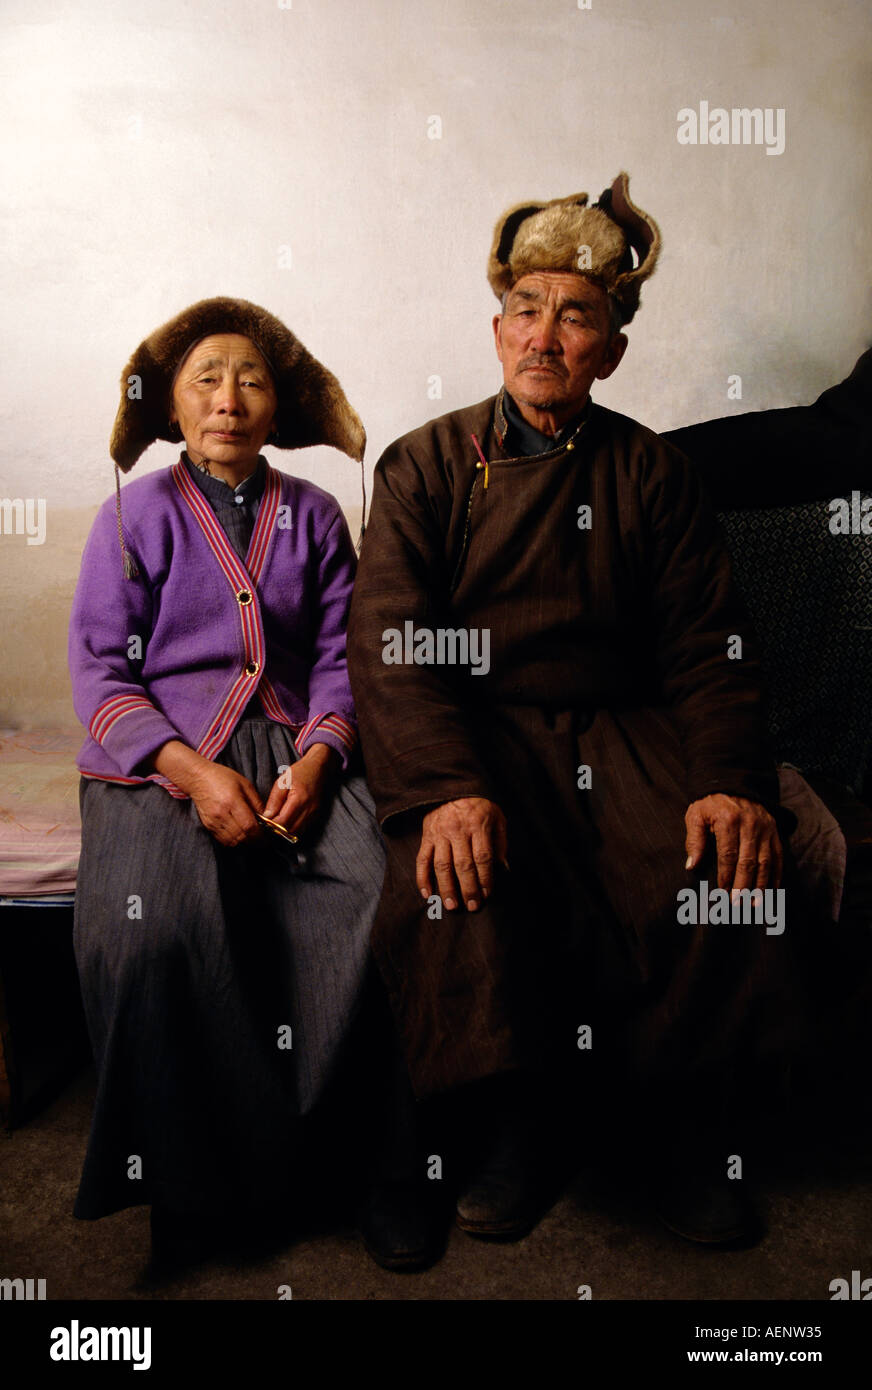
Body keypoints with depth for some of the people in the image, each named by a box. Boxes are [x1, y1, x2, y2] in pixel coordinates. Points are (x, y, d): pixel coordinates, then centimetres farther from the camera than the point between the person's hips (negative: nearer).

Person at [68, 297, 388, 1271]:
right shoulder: (136, 516, 9)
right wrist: (191, 772, -14)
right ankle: (191, 1187, -10)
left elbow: (340, 656, 10)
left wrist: (316, 759, -10)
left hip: (294, 752, 2)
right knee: (149, 925, -32)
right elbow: (99, 668, 1)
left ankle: (282, 1147, -9)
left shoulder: (313, 517, 15)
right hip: (160, 759, -1)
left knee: (387, 883, -27)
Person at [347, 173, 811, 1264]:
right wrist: (449, 786, -25)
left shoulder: (653, 475, 12)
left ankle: (687, 1132, 0)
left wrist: (730, 782, -15)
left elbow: (709, 650, 5)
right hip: (467, 734, -1)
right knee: (462, 884, -30)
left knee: (728, 868, -24)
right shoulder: (424, 466, 7)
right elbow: (389, 643, -7)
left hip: (617, 730, 2)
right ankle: (508, 1127, -5)